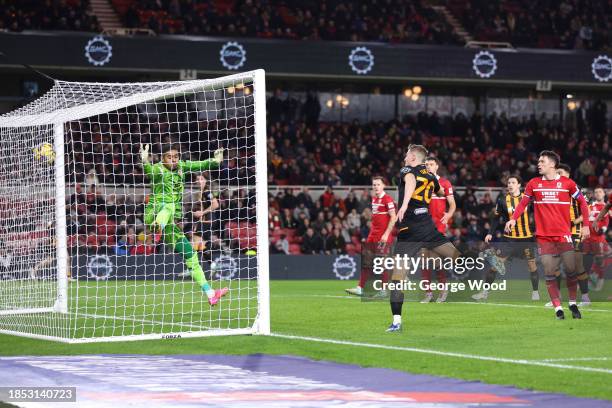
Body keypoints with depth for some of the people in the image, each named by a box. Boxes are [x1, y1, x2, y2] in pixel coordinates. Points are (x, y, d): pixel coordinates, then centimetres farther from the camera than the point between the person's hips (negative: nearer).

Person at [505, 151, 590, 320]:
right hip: (544, 235, 1)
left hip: (563, 234, -1)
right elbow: (523, 203, 12)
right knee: (549, 273, -5)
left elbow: (582, 202, 9)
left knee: (571, 270, -4)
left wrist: (586, 225, 2)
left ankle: (573, 303, 14)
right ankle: (558, 307, 0)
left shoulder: (567, 183, 2)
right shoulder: (533, 183, 7)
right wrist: (513, 219, -5)